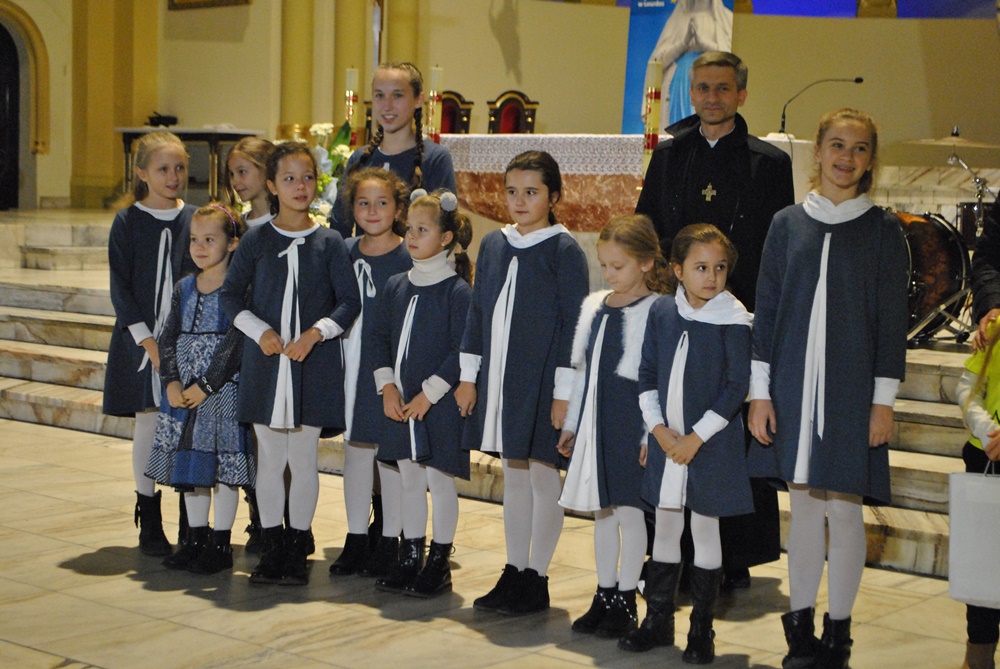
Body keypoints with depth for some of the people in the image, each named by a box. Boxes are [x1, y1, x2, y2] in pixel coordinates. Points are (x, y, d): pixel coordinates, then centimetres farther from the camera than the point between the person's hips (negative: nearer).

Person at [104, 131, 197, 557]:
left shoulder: (194, 220, 6)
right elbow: (120, 287, -3)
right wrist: (148, 340, -11)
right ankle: (149, 524, 12)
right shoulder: (127, 222, 0)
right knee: (148, 423, 2)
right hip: (141, 338, -2)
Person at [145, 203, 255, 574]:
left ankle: (221, 544, 9)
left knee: (223, 465, -1)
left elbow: (236, 341, -14)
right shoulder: (184, 288, 11)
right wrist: (172, 381, -7)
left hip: (223, 388, -6)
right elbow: (168, 338, 7)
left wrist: (206, 384, -16)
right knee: (190, 466, 12)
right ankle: (196, 539, 23)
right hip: (183, 391, 6)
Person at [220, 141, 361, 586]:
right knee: (270, 459, 6)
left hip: (314, 363, -1)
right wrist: (260, 332, -9)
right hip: (266, 360, 1)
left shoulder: (329, 243, 2)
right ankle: (271, 548, 17)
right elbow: (231, 295, 6)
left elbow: (350, 301, -1)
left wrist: (315, 333, -14)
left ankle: (298, 549, 16)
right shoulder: (256, 241, 3)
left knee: (304, 459, 4)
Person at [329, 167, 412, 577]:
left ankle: (390, 540, 15)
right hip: (354, 364, 4)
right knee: (356, 447, 10)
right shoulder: (345, 253, 5)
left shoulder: (410, 258, -7)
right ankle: (356, 539, 21)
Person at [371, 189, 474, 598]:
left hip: (440, 404, -6)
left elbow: (461, 352, -13)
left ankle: (439, 564, 12)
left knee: (439, 480, 1)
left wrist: (428, 394, -15)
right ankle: (409, 560, 24)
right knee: (409, 480, 14)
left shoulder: (458, 291, -10)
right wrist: (387, 387, -1)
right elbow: (381, 338, 11)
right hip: (399, 403, 6)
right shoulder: (396, 286, 8)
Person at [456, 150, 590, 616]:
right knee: (513, 475, 13)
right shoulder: (493, 245, 8)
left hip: (542, 380, -6)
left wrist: (564, 392, -13)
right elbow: (477, 312, 13)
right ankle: (513, 573, 23)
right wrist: (469, 376, 10)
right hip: (499, 378, 6)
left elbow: (574, 323, -10)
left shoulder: (564, 250, -8)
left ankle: (536, 579, 12)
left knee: (543, 474, 2)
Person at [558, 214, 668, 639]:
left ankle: (626, 600, 13)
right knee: (601, 511, 13)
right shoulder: (594, 306, 9)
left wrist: (651, 435, -15)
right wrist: (571, 423, 17)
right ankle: (604, 595, 24)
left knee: (629, 510, 2)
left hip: (631, 423, -6)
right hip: (595, 423, 7)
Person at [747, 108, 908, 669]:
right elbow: (767, 311, 6)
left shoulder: (882, 230, 0)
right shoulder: (788, 224, 5)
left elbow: (893, 320, 0)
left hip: (852, 389, -2)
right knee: (804, 508, 9)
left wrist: (883, 400, -5)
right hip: (794, 387, 2)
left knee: (844, 511, 2)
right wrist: (760, 391, 2)